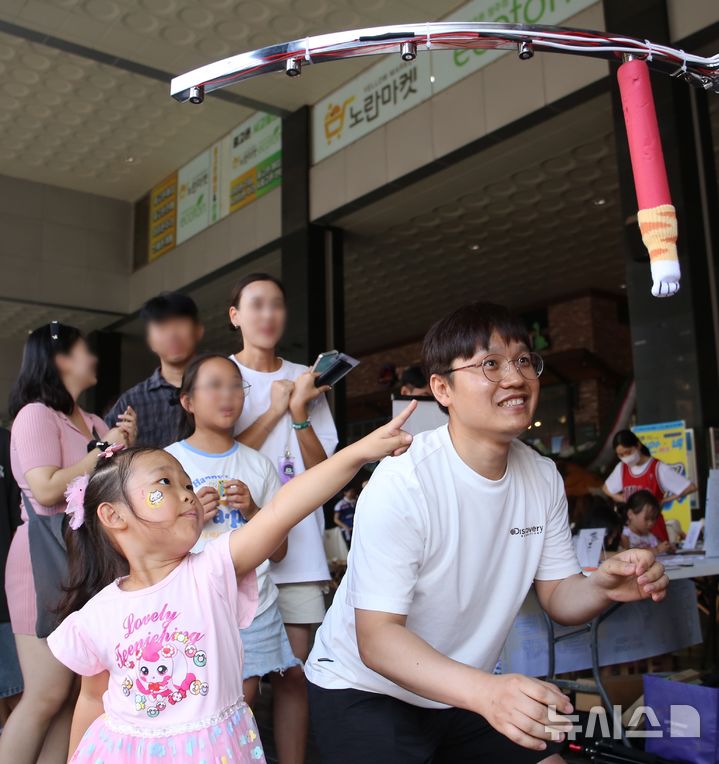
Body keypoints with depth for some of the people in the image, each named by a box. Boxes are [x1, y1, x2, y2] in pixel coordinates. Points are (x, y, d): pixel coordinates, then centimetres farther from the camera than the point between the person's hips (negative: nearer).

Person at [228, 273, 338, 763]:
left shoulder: (306, 380, 9)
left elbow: (323, 471, 4)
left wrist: (299, 411, -10)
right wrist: (274, 411, -10)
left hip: (299, 546, 2)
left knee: (294, 673, 6)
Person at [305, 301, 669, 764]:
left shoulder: (544, 478, -6)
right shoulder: (402, 483, -27)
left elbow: (557, 597, 2)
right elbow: (377, 638, -27)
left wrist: (603, 587, -21)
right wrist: (485, 692, -42)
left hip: (466, 688, 6)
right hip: (366, 690, -5)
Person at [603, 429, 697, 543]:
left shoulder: (658, 468, -11)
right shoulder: (621, 468, 4)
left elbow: (691, 487, -13)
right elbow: (606, 488, 21)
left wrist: (662, 501, -11)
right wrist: (623, 499, 4)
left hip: (653, 526, -4)